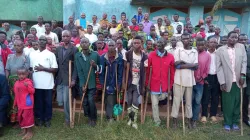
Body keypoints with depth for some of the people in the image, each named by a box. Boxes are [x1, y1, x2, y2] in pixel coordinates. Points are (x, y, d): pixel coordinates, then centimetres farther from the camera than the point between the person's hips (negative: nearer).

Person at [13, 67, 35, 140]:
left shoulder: (28, 81, -12)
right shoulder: (16, 83, 9)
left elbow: (32, 91, -20)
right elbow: (16, 95, 17)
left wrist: (27, 86, -35)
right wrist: (15, 103, 20)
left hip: (27, 104, -8)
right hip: (20, 104, 8)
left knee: (28, 116, -3)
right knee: (20, 117, 15)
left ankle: (30, 132, 9)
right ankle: (24, 130, 31)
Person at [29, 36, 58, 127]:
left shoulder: (51, 54, -1)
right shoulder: (32, 54, 9)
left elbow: (55, 69, -5)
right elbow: (30, 67, 14)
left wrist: (43, 69, -14)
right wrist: (30, 71, -4)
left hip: (48, 84, -2)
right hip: (36, 83, 2)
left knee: (48, 102, 7)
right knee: (38, 102, 11)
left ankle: (47, 119, 22)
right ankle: (39, 118, 27)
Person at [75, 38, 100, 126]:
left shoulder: (95, 54, -1)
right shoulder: (77, 56, 0)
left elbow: (100, 69, 6)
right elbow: (79, 71, -5)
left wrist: (95, 65, -16)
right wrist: (83, 84, -11)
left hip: (92, 83, -1)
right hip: (82, 83, 2)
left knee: (91, 101, -6)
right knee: (84, 102, 8)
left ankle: (93, 118, 16)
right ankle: (89, 117, 28)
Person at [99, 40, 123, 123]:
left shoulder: (119, 58, -4)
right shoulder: (103, 57, -1)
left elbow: (120, 72, -4)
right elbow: (101, 72, -1)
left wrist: (119, 84, -7)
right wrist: (102, 84, -6)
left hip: (115, 84, 0)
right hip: (106, 84, 0)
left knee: (114, 100, 8)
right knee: (109, 101, 1)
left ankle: (110, 116, 22)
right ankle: (110, 117, 10)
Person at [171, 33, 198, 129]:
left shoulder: (195, 52, 8)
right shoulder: (178, 50, 0)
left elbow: (196, 66, -4)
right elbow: (176, 65, -11)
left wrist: (183, 62, -10)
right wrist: (190, 65, -10)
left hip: (190, 80, 3)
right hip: (179, 79, -2)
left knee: (189, 101, 11)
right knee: (177, 100, 3)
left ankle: (189, 119, 23)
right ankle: (174, 120, 13)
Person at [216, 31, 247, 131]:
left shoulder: (241, 47, 6)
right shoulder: (220, 50, -2)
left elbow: (244, 62, 6)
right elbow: (218, 67, -4)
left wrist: (243, 75, -9)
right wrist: (222, 82, -10)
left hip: (238, 81, 2)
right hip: (227, 81, -2)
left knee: (237, 102, 11)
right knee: (227, 103, 6)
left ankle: (235, 122, 27)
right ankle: (227, 123, 22)